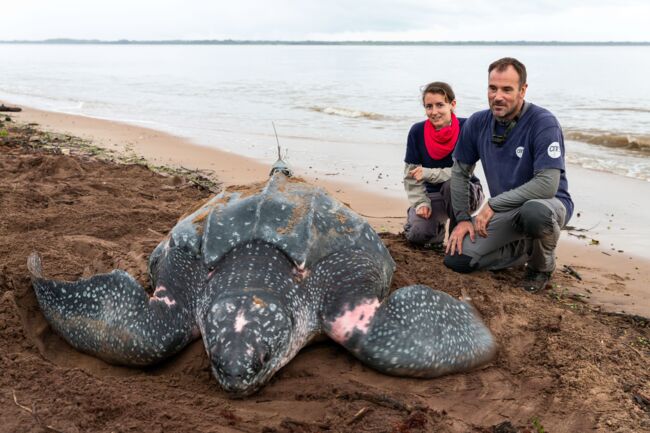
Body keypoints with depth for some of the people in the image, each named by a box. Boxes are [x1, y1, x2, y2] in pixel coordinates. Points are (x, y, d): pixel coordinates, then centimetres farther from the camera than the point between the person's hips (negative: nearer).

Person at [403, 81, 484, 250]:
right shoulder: (417, 131, -8)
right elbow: (411, 174, -5)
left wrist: (429, 173, -23)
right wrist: (421, 203, -17)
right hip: (431, 195, 2)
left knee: (452, 183, -37)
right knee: (417, 234, -24)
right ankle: (437, 228, 15)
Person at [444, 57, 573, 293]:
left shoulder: (543, 123, -21)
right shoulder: (477, 123, -5)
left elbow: (547, 185, -29)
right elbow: (459, 171, 6)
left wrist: (493, 204, -25)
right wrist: (463, 218, -1)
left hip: (548, 204, -5)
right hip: (503, 211, 5)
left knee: (535, 212, -42)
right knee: (455, 258, -11)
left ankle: (542, 263, -6)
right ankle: (528, 247, 11)